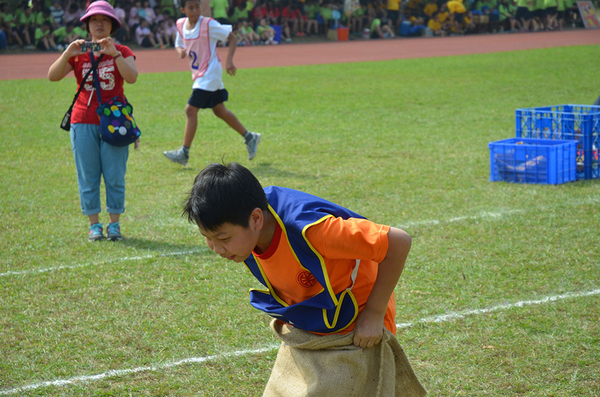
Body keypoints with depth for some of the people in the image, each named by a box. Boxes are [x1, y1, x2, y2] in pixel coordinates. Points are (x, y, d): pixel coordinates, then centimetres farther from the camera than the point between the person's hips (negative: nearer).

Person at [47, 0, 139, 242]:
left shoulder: (122, 52, 3)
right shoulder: (78, 53, 7)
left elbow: (132, 77, -17)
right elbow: (53, 76, -6)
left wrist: (113, 53, -25)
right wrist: (67, 54, -20)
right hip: (83, 122, 1)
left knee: (115, 176, 1)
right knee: (88, 177, 3)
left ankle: (114, 224, 8)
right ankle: (94, 225, 9)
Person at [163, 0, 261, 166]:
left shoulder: (208, 24, -15)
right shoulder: (180, 24, 3)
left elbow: (232, 37, -10)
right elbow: (179, 45, 16)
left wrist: (229, 61, -20)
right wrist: (181, 51, -8)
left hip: (210, 73, -7)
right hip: (198, 74, 7)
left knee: (191, 110, -11)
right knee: (219, 110, 15)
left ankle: (184, 153, -5)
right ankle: (250, 137, 29)